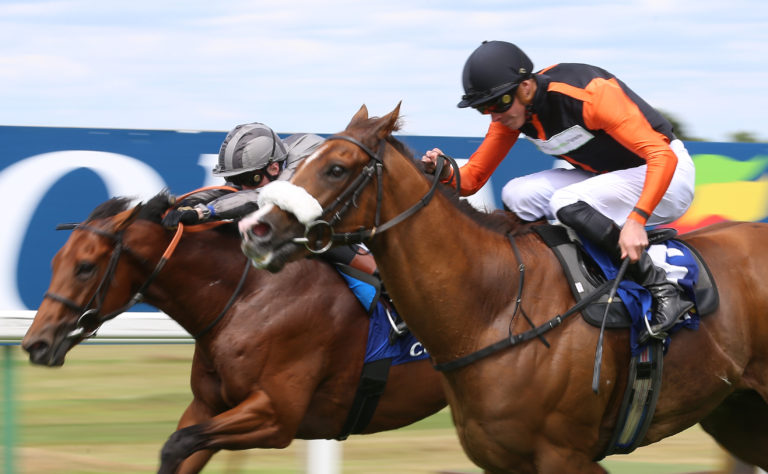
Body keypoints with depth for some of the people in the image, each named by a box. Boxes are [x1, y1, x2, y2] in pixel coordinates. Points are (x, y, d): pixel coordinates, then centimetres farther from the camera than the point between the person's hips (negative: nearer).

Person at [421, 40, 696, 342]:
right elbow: (473, 178, -2)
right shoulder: (511, 110, -7)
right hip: (604, 176, 8)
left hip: (665, 173, -8)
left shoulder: (590, 94, -30)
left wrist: (636, 220, -45)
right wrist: (446, 174, -26)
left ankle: (664, 292, -25)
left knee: (567, 203, -30)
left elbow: (662, 156, -34)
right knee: (517, 197, -11)